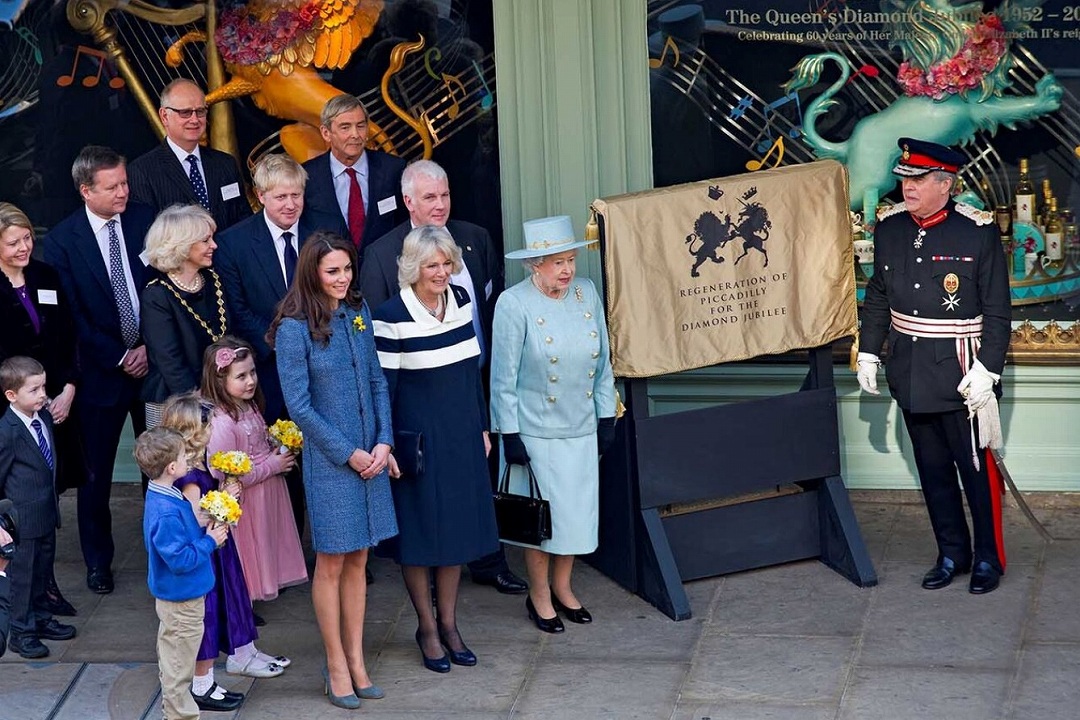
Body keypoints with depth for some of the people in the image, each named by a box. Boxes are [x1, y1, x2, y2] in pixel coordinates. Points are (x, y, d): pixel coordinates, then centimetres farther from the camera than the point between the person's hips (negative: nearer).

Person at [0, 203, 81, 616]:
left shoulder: (46, 277, 9)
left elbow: (68, 338, 10)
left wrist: (68, 390, -1)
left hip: (56, 401, 5)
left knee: (50, 492, 5)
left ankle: (43, 581, 15)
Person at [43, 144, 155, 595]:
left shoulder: (146, 222, -1)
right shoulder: (62, 241, -7)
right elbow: (72, 316, -7)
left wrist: (151, 347, -9)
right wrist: (118, 357, -11)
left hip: (153, 361, 1)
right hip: (101, 370, -1)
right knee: (96, 473, 8)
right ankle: (98, 561, 24)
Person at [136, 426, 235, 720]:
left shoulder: (162, 497, 1)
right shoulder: (167, 513, -30)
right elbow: (181, 560, -28)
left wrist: (203, 529, 0)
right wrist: (210, 541, -17)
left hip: (173, 597, 10)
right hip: (182, 599, -10)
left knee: (172, 658, 23)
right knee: (179, 664, 5)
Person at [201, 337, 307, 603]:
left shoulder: (249, 407, 1)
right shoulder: (221, 423, -27)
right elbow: (227, 477, -28)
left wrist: (277, 451, -1)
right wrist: (273, 465, -19)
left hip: (268, 497, 9)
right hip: (245, 505, -9)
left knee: (265, 556, 20)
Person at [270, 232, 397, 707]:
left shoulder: (358, 312, 4)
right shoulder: (295, 328, -11)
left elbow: (376, 381, 9)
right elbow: (299, 406, -11)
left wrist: (383, 442, -2)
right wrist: (349, 454, -10)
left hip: (371, 455, 5)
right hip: (329, 460, -5)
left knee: (358, 560, 11)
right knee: (331, 563, 4)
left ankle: (356, 658, 20)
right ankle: (336, 665, 14)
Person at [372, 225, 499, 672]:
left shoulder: (460, 300, 3)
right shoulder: (392, 316, -15)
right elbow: (383, 387, -11)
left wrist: (482, 428, 14)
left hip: (462, 433, 6)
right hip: (417, 435, -6)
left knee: (457, 526, 12)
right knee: (421, 530, 4)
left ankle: (449, 624, 24)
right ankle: (427, 627, 18)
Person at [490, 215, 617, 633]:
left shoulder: (587, 293, 1)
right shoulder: (513, 304, -13)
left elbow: (603, 361, 9)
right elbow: (503, 376, -9)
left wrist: (606, 417, 8)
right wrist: (509, 434, -10)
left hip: (582, 428, 5)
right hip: (535, 430, -5)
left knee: (578, 510, 12)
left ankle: (563, 588, 30)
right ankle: (539, 596, 21)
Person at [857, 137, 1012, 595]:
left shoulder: (978, 233, -12)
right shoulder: (889, 228, 3)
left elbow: (998, 311, -10)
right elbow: (877, 296, 15)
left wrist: (986, 370, -15)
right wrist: (868, 352, 11)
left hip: (961, 375, -5)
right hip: (910, 375, 5)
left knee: (978, 468, 3)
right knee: (932, 470, 14)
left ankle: (988, 558, 18)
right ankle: (952, 553, 27)